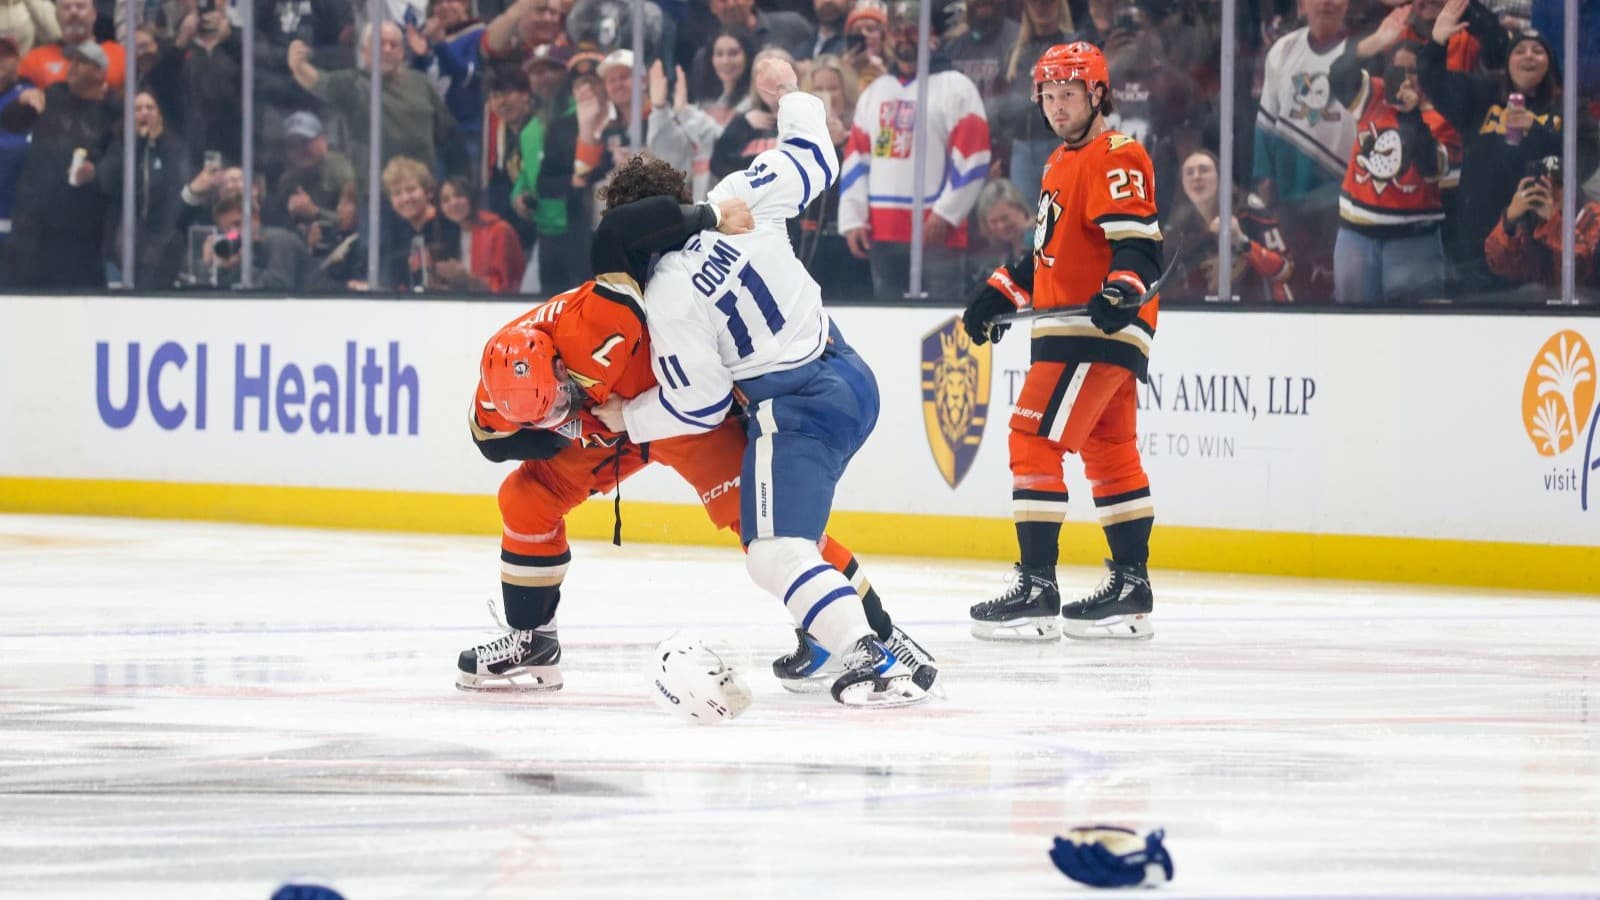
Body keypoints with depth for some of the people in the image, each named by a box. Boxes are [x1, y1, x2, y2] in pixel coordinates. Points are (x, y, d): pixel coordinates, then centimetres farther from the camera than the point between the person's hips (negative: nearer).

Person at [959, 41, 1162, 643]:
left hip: (1099, 329, -11)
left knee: (1035, 440, -14)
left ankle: (1036, 591, -16)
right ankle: (1131, 588, 19)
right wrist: (1000, 293, 23)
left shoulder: (1115, 158, -13)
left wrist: (1121, 293, -38)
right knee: (1108, 453, 13)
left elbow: (1141, 245, -22)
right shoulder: (1062, 163, 19)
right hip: (1070, 331, 11)